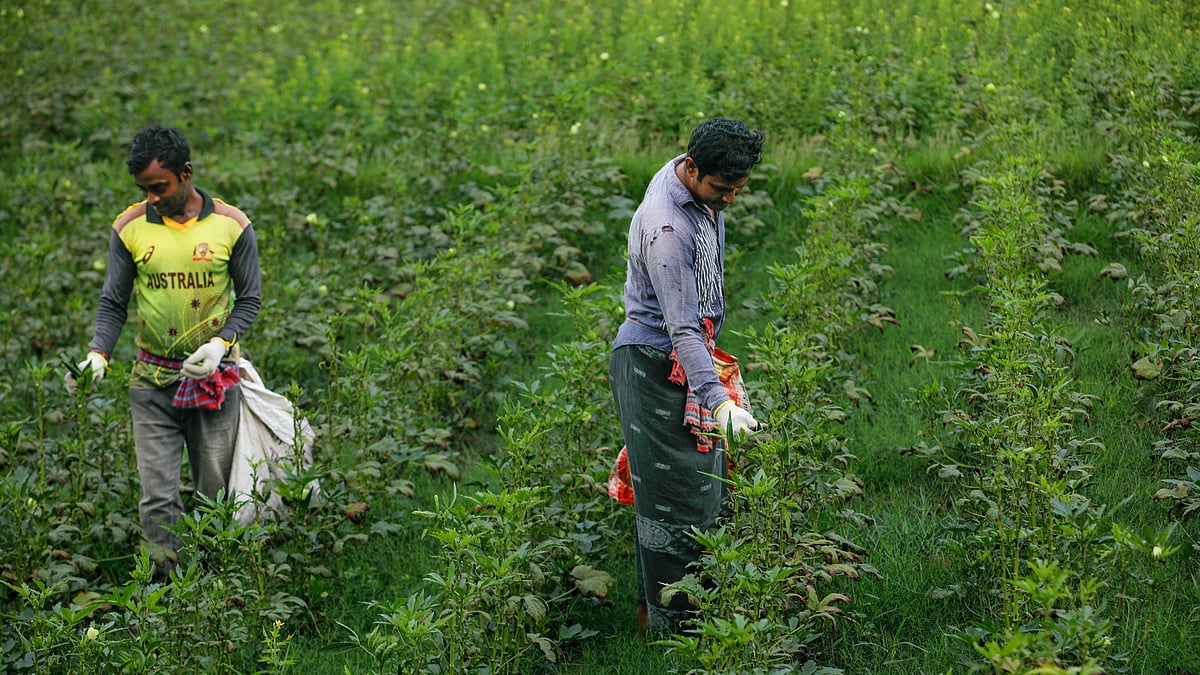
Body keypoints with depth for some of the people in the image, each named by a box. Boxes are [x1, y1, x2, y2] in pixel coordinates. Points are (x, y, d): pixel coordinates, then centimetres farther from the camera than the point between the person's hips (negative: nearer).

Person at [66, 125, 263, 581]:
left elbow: (250, 299, 3)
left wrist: (220, 343, -15)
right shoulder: (129, 228, -2)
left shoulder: (231, 225, -4)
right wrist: (98, 354, -14)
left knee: (217, 492, 6)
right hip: (152, 381, 1)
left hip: (214, 377, 0)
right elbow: (113, 303, 4)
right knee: (157, 499, -5)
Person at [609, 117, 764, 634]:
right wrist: (718, 400, -40)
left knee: (700, 488, 15)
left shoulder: (701, 187, 1)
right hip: (655, 365, -10)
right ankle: (669, 626, 5)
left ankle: (653, 604, 28)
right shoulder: (667, 229, -29)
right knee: (673, 497, -4)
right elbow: (682, 329, -33)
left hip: (686, 360, 10)